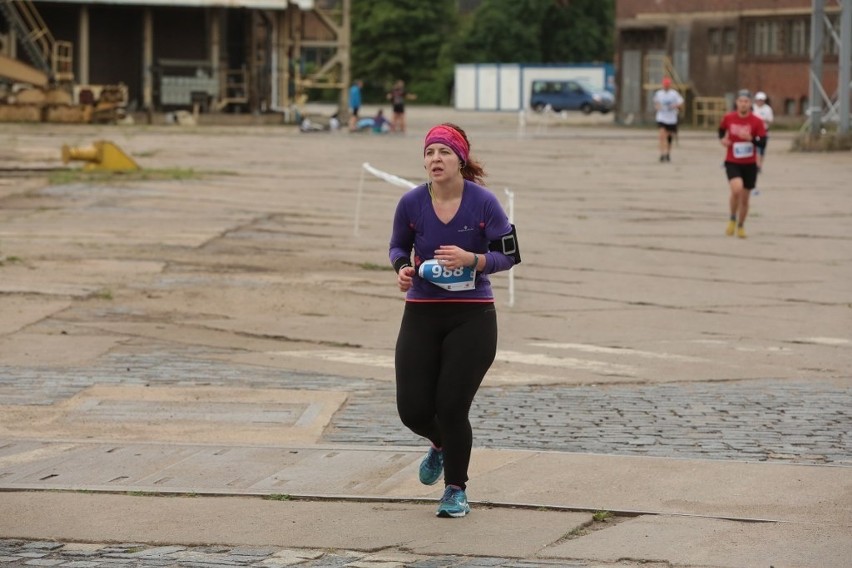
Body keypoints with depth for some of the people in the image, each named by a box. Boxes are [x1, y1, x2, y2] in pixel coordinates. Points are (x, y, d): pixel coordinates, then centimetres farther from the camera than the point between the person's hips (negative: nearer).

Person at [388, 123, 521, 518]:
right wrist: (402, 267, -9)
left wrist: (471, 259, -21)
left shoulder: (483, 202, -10)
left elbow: (509, 255, -4)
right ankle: (441, 445, 37)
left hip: (472, 318, -2)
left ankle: (456, 490, 17)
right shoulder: (411, 203, -4)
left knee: (451, 407, -6)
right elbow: (398, 246, 13)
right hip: (421, 315, 2)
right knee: (412, 410, -2)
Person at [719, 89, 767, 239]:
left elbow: (763, 142, -9)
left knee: (744, 198, 9)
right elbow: (722, 129, 19)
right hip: (732, 163, -1)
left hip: (749, 164, 1)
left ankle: (741, 226, 32)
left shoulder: (757, 122, -7)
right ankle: (732, 219, 0)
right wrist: (722, 139, -1)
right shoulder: (728, 118, -3)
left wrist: (751, 138, -27)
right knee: (737, 189, -26)